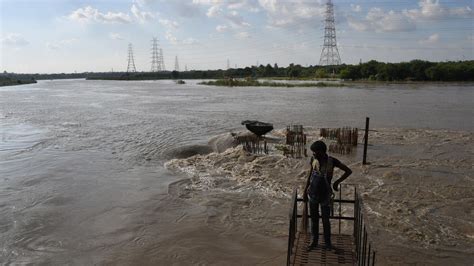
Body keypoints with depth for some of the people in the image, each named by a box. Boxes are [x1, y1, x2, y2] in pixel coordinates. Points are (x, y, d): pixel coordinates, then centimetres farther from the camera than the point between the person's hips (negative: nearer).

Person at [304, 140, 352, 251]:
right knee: (314, 219, 13)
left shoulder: (332, 161, -15)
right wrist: (305, 190, 11)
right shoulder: (313, 159, -6)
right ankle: (314, 241, 28)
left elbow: (348, 171, -7)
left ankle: (327, 243, 23)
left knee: (325, 220, 6)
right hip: (313, 195, 3)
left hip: (325, 196, -3)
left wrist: (337, 182, -11)